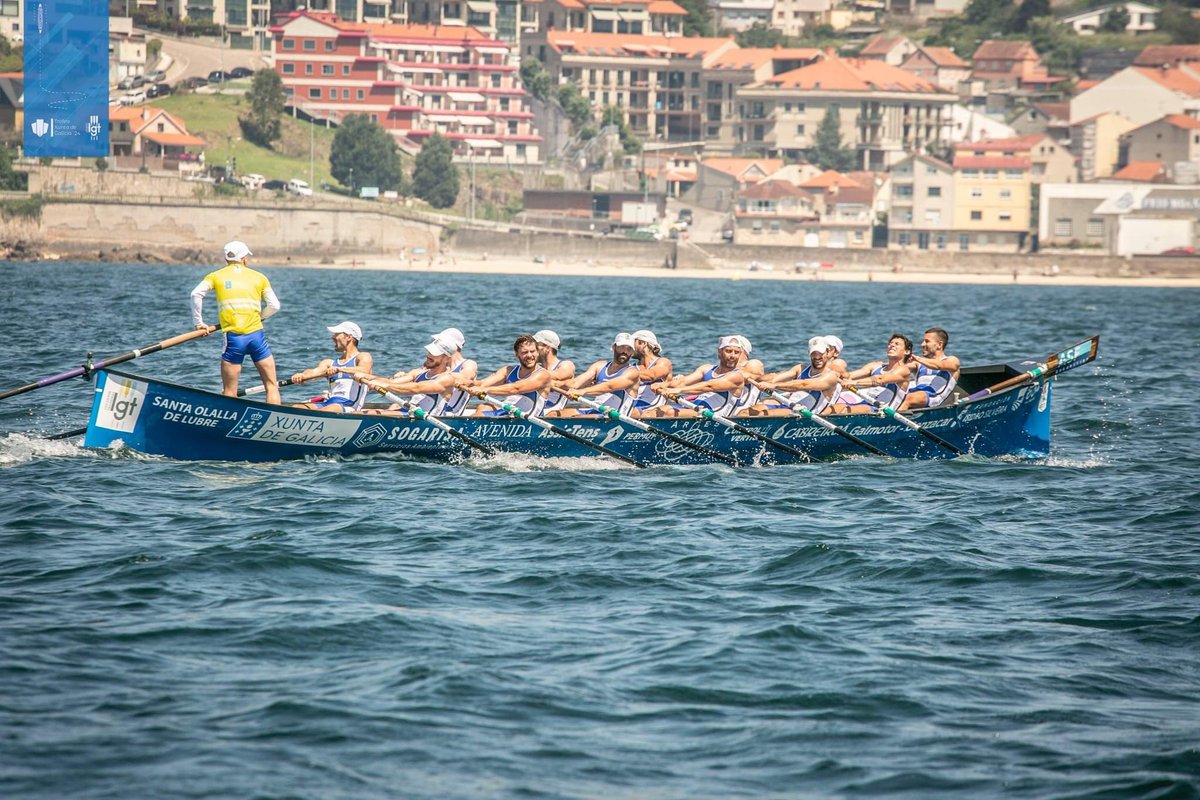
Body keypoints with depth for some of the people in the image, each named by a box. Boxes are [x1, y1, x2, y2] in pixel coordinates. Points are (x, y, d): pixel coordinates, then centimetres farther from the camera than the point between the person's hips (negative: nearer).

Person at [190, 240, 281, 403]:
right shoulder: (259, 277, 13)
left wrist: (198, 322, 4)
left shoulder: (216, 276, 11)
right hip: (256, 335, 0)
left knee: (229, 392, 4)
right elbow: (274, 306, 8)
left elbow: (196, 293, -5)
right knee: (271, 385, 9)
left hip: (233, 337, 0)